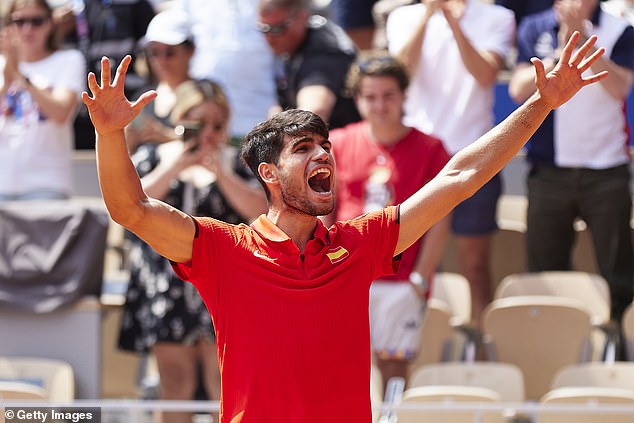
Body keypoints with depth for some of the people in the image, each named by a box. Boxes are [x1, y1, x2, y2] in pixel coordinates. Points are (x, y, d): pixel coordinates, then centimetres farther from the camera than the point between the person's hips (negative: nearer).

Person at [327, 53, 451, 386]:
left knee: (394, 365, -1)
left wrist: (420, 278, -6)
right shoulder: (338, 144, 8)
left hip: (401, 281, -1)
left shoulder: (429, 149, 2)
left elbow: (439, 223, 1)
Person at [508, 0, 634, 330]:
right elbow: (519, 89, -4)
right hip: (549, 169, 2)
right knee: (545, 270, 5)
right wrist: (560, 53, -15)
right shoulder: (534, 28, 6)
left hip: (606, 170, -2)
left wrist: (583, 38, -19)